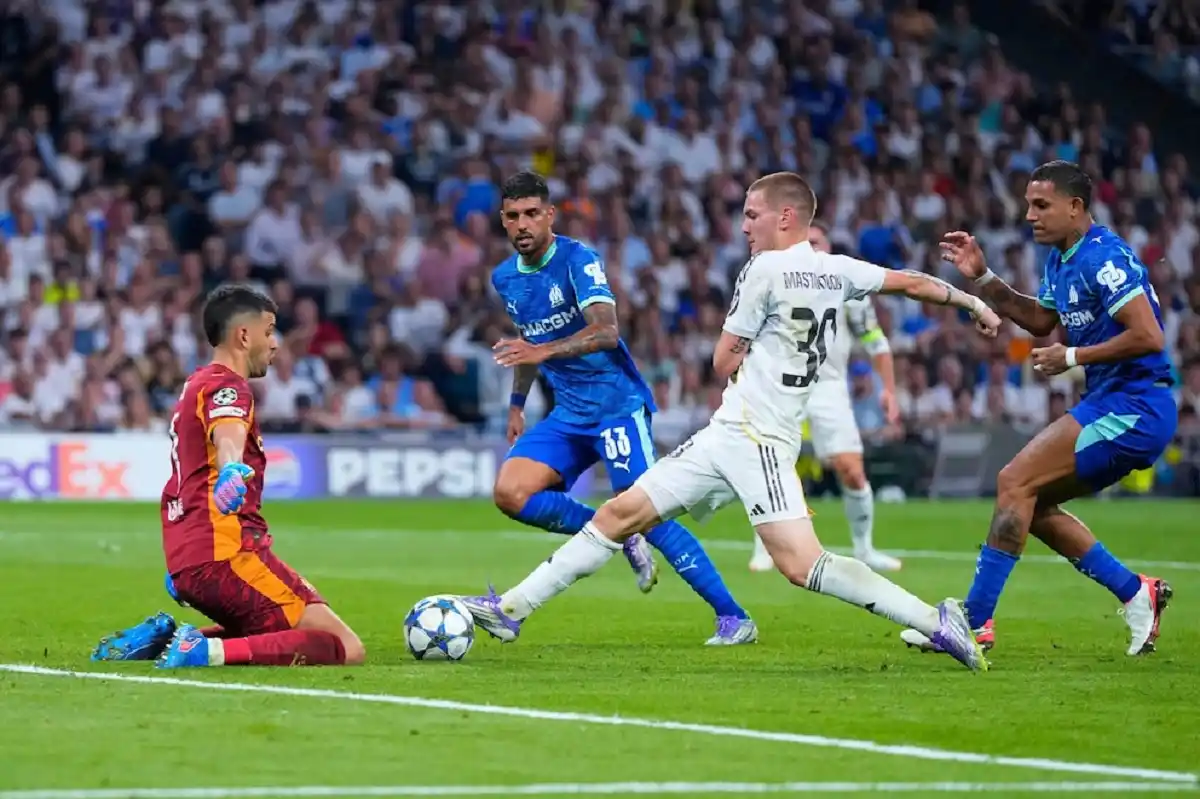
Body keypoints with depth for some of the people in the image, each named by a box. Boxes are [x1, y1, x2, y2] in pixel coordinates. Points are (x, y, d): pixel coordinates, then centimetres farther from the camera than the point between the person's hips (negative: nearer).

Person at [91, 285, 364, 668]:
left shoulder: (197, 385, 22)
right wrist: (232, 470, -54)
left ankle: (165, 636, 10)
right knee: (347, 649, -13)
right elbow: (227, 434, -33)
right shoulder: (226, 385, -7)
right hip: (226, 555, -10)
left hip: (185, 564, 10)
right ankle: (209, 651, -26)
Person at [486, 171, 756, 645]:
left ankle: (734, 619, -11)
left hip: (617, 404, -7)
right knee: (510, 492, -13)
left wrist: (543, 351, -41)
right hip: (568, 414, 7)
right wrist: (517, 404, 28)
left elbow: (606, 331, -29)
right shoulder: (505, 279, 9)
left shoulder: (577, 260, -14)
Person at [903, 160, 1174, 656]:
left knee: (1015, 482, -14)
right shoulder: (1061, 259, 14)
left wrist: (1072, 357, -16)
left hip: (1133, 409, -10)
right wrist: (982, 277, 16)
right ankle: (1137, 594, 16)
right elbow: (1040, 320, 28)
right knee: (1033, 504, 13)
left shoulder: (1104, 257, -17)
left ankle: (974, 621, -13)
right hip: (1113, 406, 10)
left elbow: (1148, 337, -23)